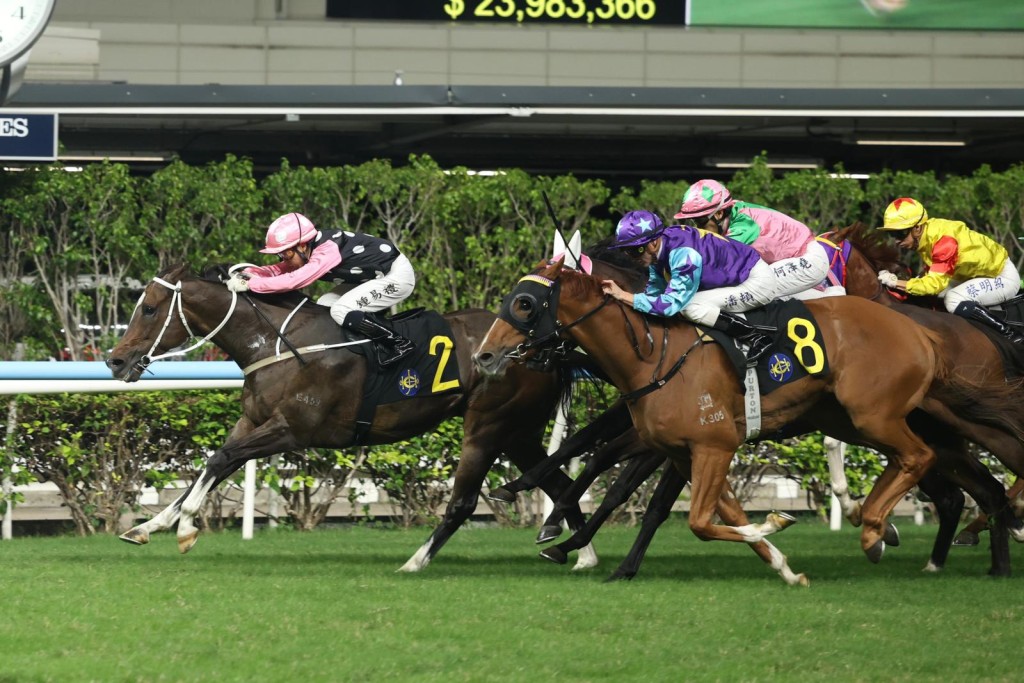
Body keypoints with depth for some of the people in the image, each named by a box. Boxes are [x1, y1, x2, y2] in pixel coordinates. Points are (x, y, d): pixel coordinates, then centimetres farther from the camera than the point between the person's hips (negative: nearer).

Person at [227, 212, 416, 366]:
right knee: (324, 306, 2)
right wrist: (246, 273, -23)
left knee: (341, 311, -22)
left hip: (398, 275, -10)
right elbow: (277, 270, -5)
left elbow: (293, 281, -39)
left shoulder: (327, 251, -31)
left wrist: (250, 284, -38)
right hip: (374, 276, 10)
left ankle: (398, 344, -12)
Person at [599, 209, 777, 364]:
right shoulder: (658, 251, -3)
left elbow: (672, 303, -34)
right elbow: (654, 293, 9)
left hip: (758, 281, -10)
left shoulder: (684, 254, -31)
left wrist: (623, 295, -34)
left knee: (690, 306, -23)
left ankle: (756, 339, -15)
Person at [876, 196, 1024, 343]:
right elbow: (932, 277, 2)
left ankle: (1011, 335, -19)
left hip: (1004, 277, -9)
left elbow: (936, 283, -33)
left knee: (954, 301, -28)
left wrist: (895, 283, -33)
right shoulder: (927, 234, -4)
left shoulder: (943, 240, -32)